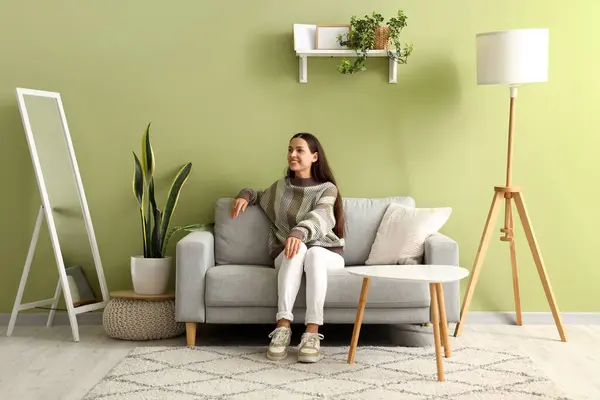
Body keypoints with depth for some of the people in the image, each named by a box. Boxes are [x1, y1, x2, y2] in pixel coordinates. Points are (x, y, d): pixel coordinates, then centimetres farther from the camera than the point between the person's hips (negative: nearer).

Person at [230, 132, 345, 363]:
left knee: (313, 252, -39)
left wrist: (299, 232, -43)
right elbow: (260, 197, 37)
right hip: (286, 257, 2)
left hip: (326, 254, -2)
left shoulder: (327, 189, 1)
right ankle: (282, 327, -46)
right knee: (296, 249, -35)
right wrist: (246, 194, 12)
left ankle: (312, 334, -48)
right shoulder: (280, 187, 14)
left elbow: (319, 218, -20)